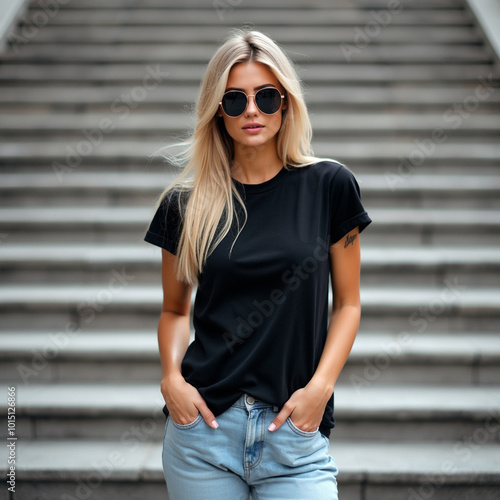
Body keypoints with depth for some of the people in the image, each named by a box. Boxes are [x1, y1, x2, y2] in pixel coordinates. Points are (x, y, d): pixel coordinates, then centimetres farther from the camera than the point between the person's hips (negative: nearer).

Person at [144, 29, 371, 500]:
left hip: (295, 430, -1)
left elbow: (347, 302, 5)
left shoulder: (328, 185, 0)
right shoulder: (185, 203, 3)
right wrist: (171, 375, -4)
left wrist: (321, 385, -8)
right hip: (204, 427, 1)